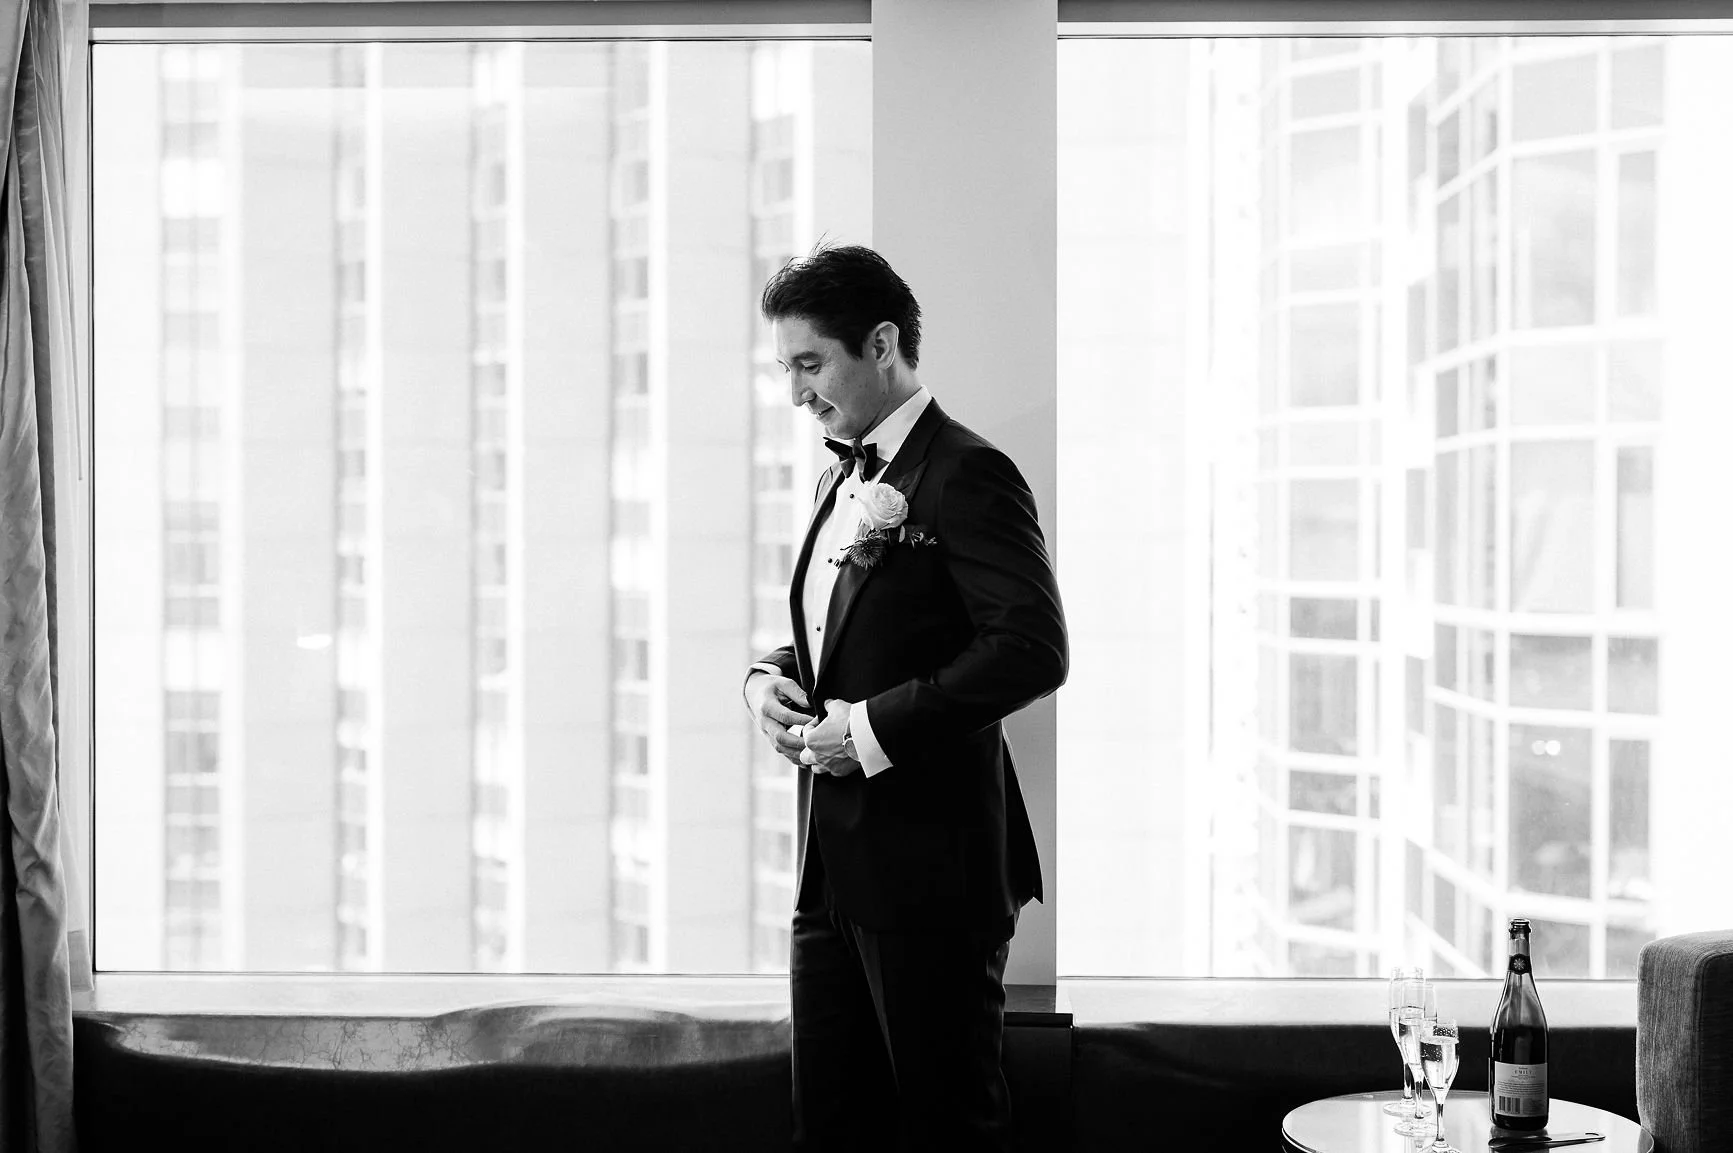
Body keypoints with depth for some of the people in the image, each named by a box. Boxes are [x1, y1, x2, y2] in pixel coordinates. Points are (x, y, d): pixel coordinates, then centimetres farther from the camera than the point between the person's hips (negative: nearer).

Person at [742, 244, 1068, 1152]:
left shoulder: (965, 476, -12)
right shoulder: (842, 480, 16)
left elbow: (1033, 651, -22)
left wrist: (875, 728, -20)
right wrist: (769, 678, 4)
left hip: (931, 865, -9)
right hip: (834, 867, 9)